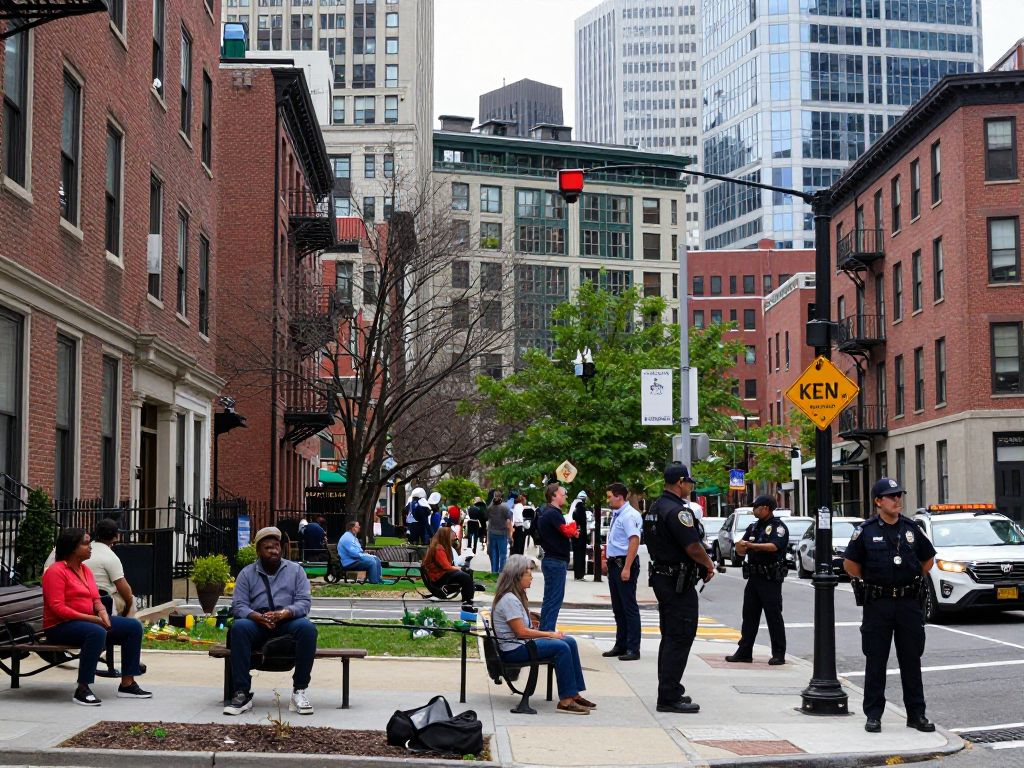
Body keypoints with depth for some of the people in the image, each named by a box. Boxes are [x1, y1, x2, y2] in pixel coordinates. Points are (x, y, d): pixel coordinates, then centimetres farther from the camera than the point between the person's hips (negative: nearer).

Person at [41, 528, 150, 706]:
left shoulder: (85, 569, 13)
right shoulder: (56, 571, -14)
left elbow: (95, 598, 13)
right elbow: (57, 608, -22)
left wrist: (102, 612, -11)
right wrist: (93, 619, -24)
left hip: (89, 621, 9)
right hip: (60, 626, -9)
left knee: (134, 626, -2)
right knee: (96, 632, -40)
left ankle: (127, 685, -1)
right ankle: (82, 690, -33)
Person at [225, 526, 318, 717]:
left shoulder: (295, 570, 10)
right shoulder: (246, 573, 9)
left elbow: (304, 601, -1)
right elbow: (238, 606, -1)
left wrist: (283, 613, -23)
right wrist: (258, 617, -23)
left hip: (288, 622, 0)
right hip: (257, 622, 0)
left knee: (308, 628, -33)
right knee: (238, 627, -33)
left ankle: (299, 691, -26)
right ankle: (242, 694, -33)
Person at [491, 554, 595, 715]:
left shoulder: (516, 596, 17)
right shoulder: (509, 599, -16)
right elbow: (521, 632, -20)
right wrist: (550, 634, -12)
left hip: (521, 643, 10)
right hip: (513, 650, -10)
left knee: (569, 642, 0)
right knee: (561, 647, -23)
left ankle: (574, 694, 0)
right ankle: (565, 701, -23)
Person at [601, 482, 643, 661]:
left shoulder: (629, 515, -16)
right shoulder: (615, 515, 14)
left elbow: (634, 541, -24)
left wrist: (626, 568, -27)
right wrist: (605, 559, 26)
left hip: (624, 564, -10)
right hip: (614, 564, 10)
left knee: (629, 607, -5)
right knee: (618, 607, 15)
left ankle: (633, 649, -1)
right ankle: (620, 645, 24)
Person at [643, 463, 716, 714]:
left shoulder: (655, 509, 14)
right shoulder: (677, 510, -19)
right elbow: (693, 546, -23)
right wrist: (709, 564, -2)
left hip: (662, 578, 10)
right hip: (679, 583, -10)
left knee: (670, 637, 17)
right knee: (680, 639, -7)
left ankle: (669, 692, 24)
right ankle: (669, 698, -7)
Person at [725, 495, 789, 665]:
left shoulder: (778, 527, -5)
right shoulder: (753, 527, 16)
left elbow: (774, 546, -23)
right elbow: (741, 552, 13)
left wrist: (751, 545, -27)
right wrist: (740, 547, -11)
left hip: (771, 579, -7)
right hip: (754, 578, 7)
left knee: (774, 616, -4)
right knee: (749, 615, 9)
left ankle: (779, 654, 0)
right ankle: (744, 652, 14)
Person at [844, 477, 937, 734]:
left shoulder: (912, 528, 7)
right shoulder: (865, 531, -2)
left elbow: (928, 560, 19)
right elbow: (850, 564, 6)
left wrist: (913, 580, 11)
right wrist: (870, 582, 3)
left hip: (909, 602, 2)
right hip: (877, 604, -2)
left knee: (912, 660, 7)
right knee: (875, 661, 3)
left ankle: (916, 714, 15)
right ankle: (873, 715, 10)